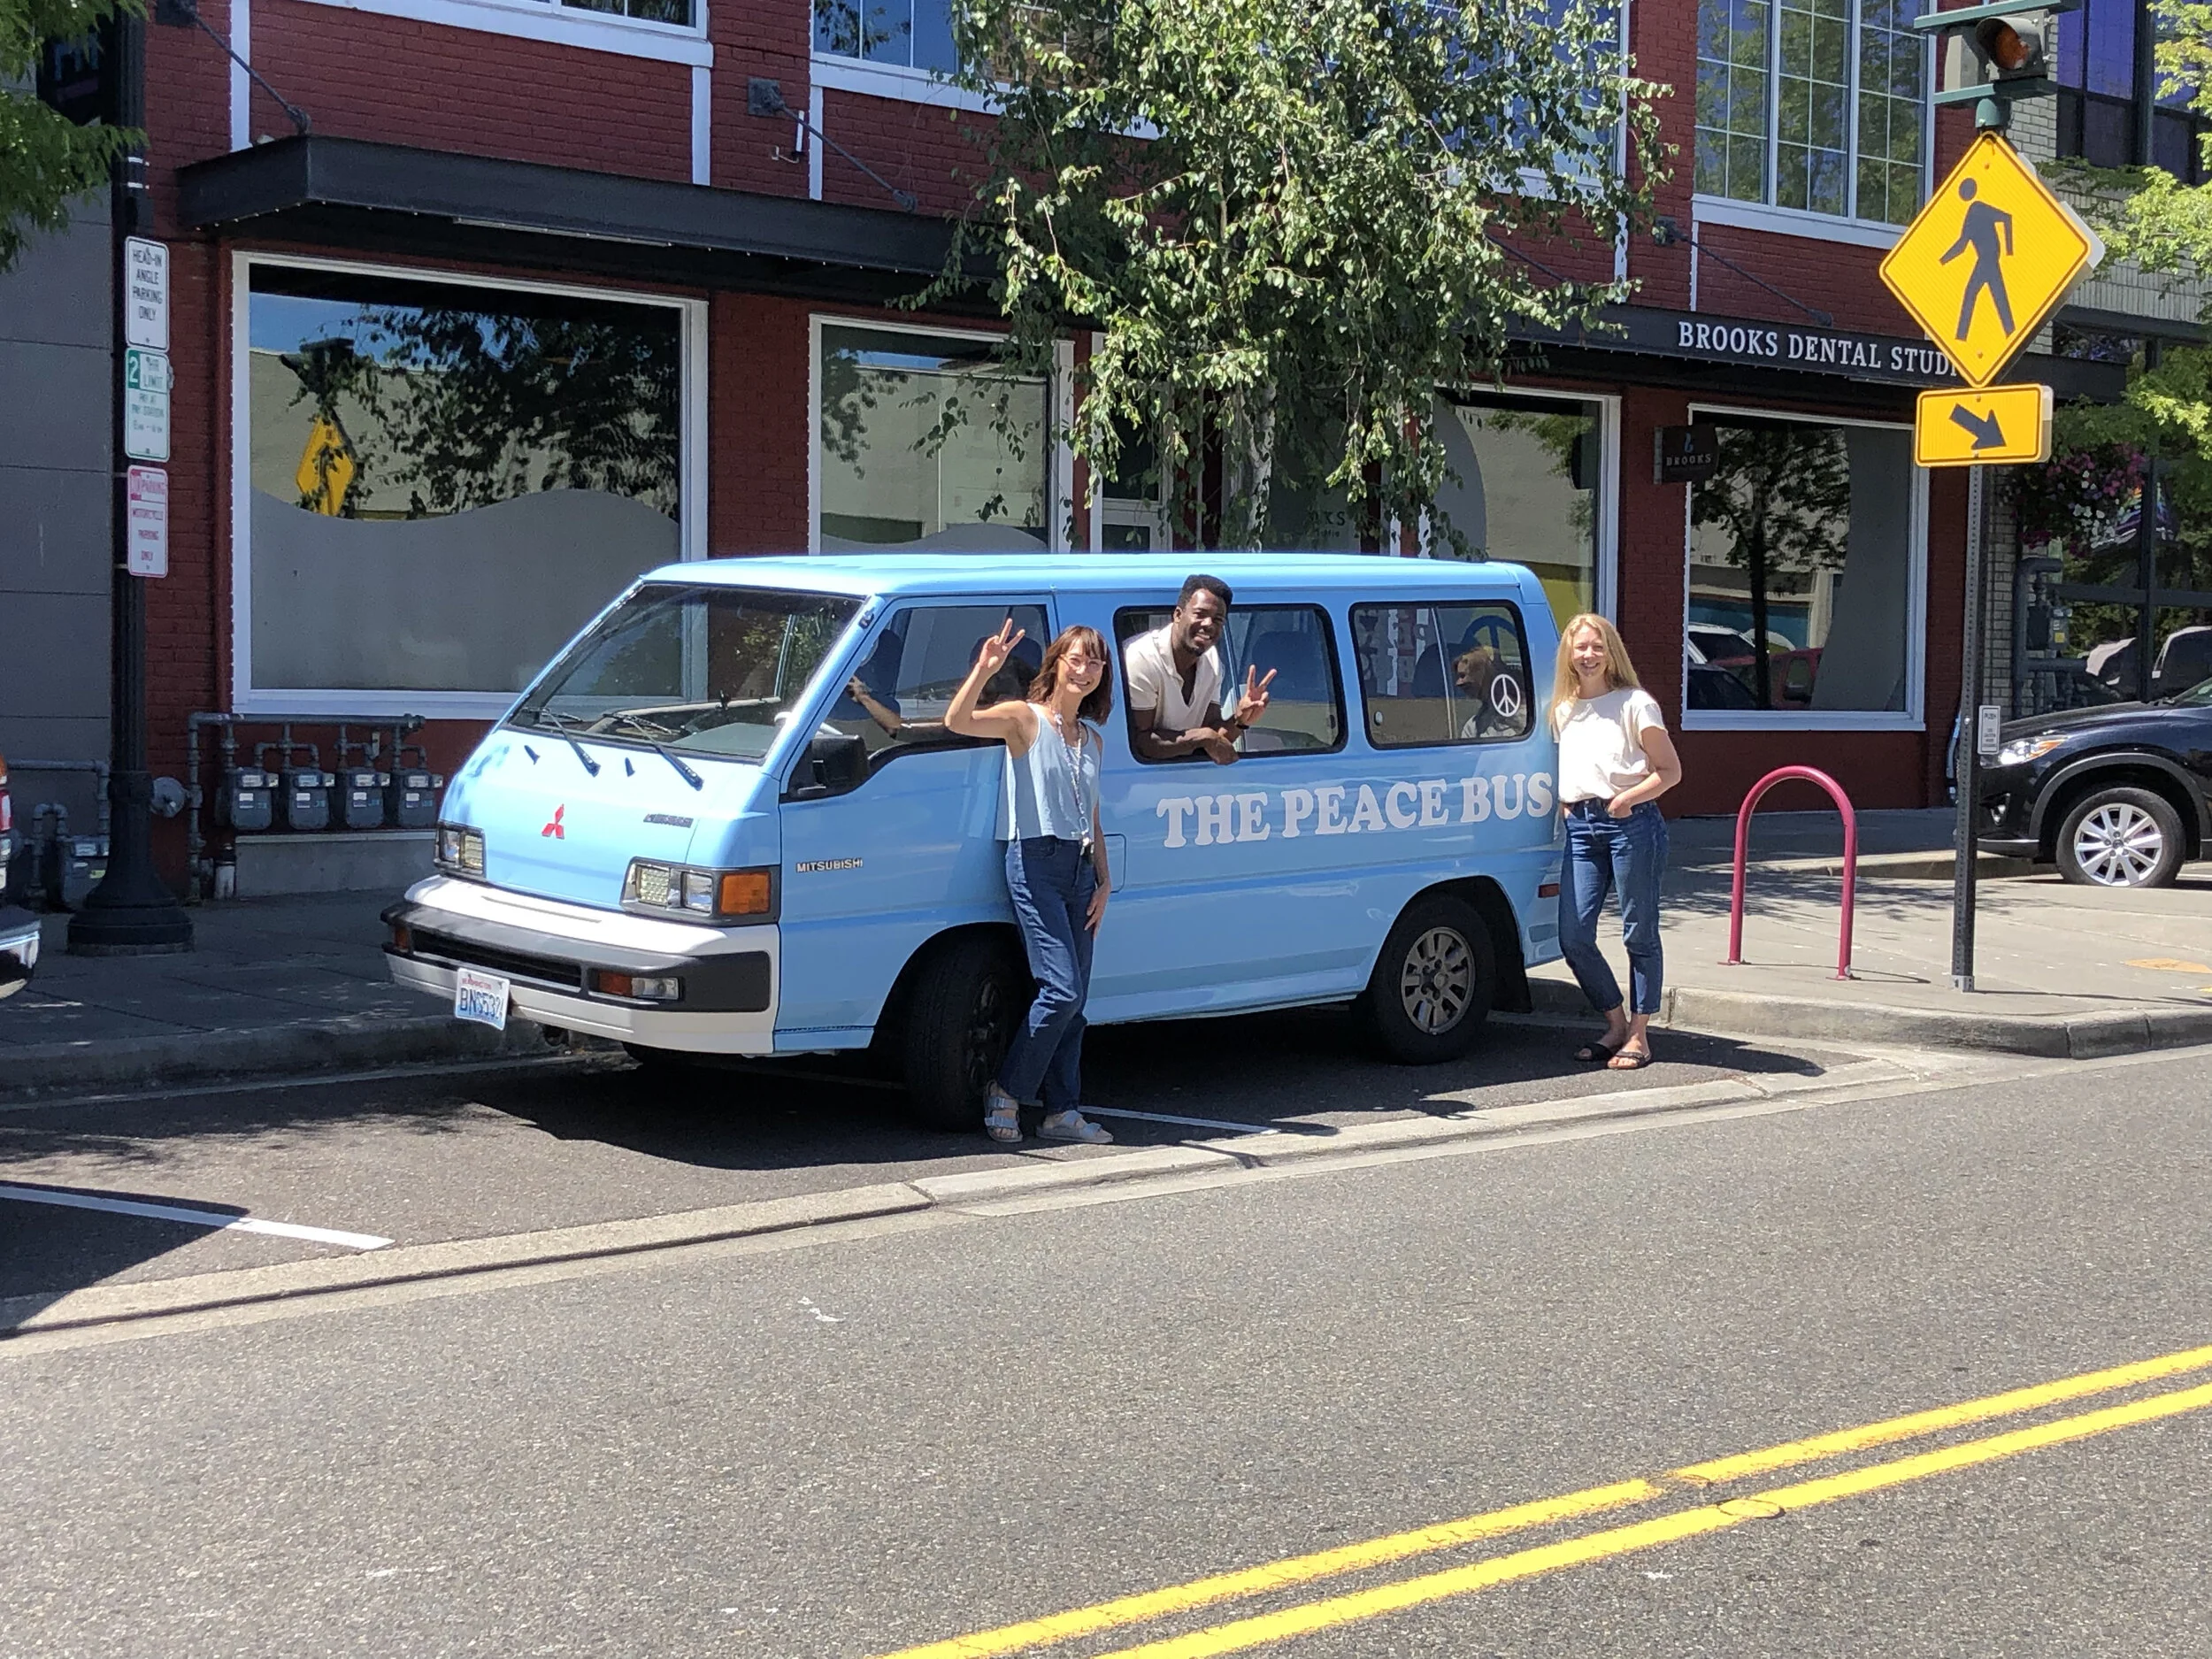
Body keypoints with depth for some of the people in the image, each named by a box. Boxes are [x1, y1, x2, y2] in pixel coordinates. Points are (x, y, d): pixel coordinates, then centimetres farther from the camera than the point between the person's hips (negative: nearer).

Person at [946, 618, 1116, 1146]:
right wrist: (984, 669, -33)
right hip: (1035, 863, -7)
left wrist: (1103, 883, 12)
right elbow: (957, 722, -21)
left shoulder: (1092, 740, 16)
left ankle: (1063, 1111, 11)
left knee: (1074, 999, 5)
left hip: (1079, 869, 7)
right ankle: (1007, 1093, 2)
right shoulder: (1024, 718, -3)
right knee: (1061, 991, -14)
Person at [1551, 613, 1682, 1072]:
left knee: (1639, 934, 2)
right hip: (1581, 827, 6)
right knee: (1574, 938, 0)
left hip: (1631, 824, -6)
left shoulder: (1635, 704, 0)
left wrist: (1628, 798, -14)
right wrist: (1565, 803, 10)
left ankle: (1639, 1034, 11)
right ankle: (1616, 1024, 18)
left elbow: (1670, 771, -2)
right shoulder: (1563, 710, 16)